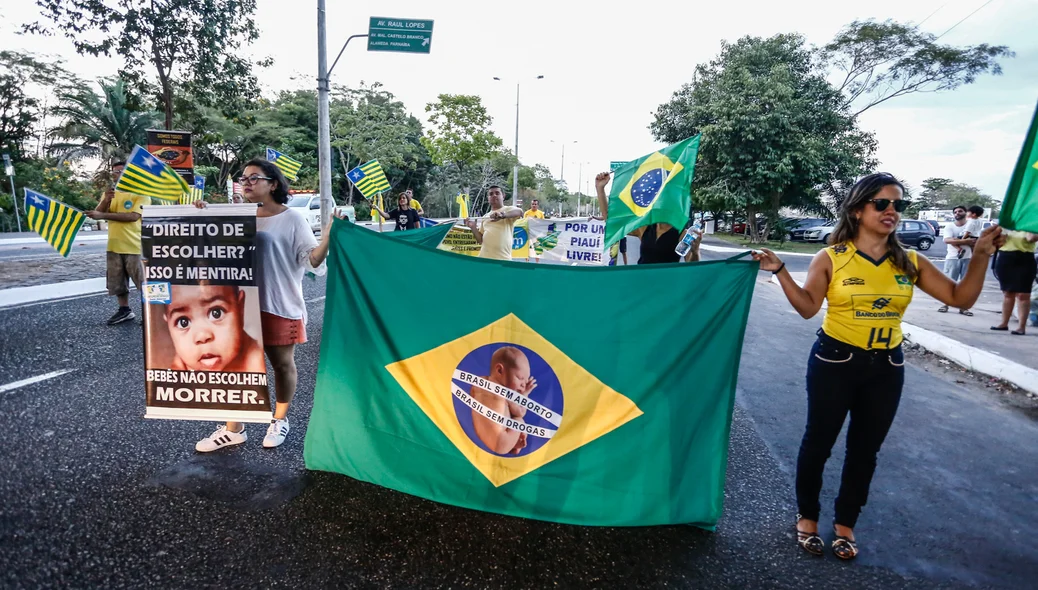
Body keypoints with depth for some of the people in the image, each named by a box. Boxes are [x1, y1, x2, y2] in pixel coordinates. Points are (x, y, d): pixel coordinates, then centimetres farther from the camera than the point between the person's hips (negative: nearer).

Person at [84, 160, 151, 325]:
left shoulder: (141, 194, -6)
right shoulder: (110, 193, 13)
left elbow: (133, 216, -19)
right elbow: (97, 214, 4)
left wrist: (103, 215, -20)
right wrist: (105, 201, -15)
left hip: (135, 246, -6)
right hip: (114, 246, 6)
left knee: (144, 282, -3)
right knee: (117, 281, 11)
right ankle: (125, 310, 22)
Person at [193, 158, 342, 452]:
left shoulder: (292, 219, -5)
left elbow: (312, 260, -11)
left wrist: (329, 236, -27)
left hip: (281, 306, -4)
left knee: (282, 364, 10)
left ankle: (279, 420, 28)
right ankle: (233, 427, 21)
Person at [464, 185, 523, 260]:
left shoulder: (508, 210, 3)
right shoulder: (485, 217, 19)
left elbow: (520, 212, -22)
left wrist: (503, 215, -40)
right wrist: (473, 227, 3)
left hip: (502, 259, -6)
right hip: (484, 258, 6)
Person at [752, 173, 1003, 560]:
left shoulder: (910, 263, 2)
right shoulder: (831, 258, -8)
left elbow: (961, 298, 3)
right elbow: (808, 307, -12)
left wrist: (980, 256, -7)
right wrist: (780, 271, -22)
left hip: (886, 368, 4)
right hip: (835, 361, -3)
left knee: (865, 449, 13)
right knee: (818, 442, 7)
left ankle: (845, 522, 31)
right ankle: (807, 516, 27)